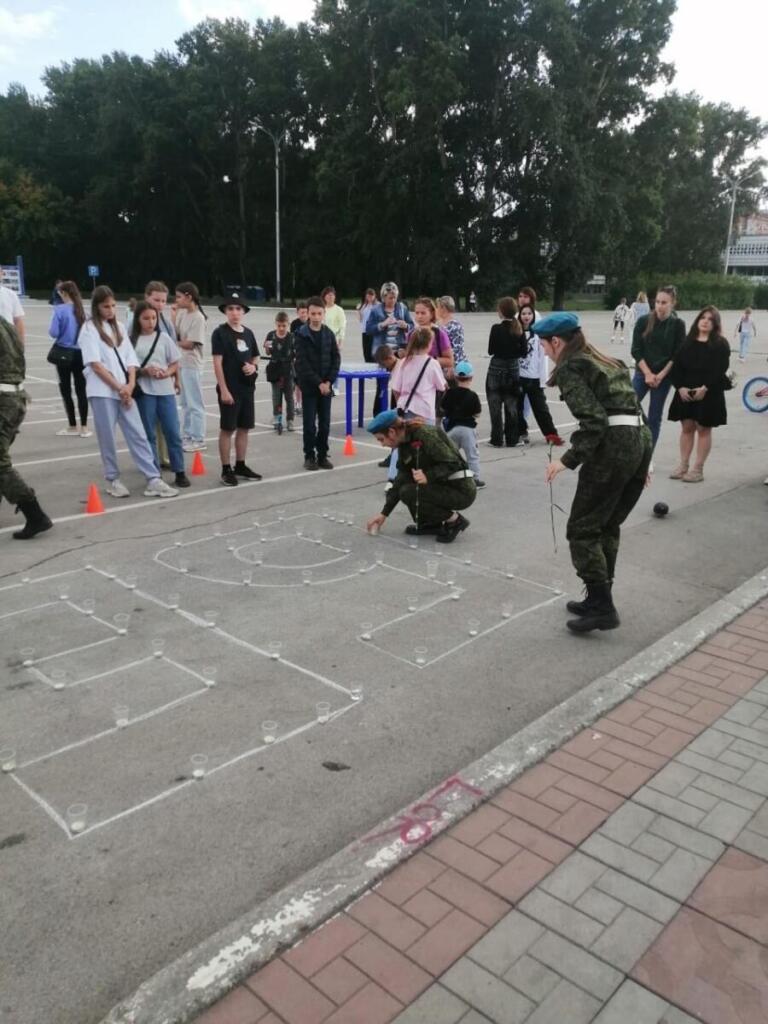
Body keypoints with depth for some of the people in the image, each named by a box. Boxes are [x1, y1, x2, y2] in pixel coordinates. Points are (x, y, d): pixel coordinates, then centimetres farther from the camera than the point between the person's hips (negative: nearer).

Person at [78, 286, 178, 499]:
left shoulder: (119, 327, 15)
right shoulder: (89, 329, -3)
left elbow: (130, 359, 11)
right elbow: (95, 364, -11)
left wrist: (130, 385, -5)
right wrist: (119, 387, -12)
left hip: (125, 391, 5)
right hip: (102, 392, -5)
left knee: (138, 435, 0)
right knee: (107, 438, 2)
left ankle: (153, 480, 0)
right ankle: (112, 480, 16)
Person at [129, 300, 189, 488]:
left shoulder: (163, 337, 5)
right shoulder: (132, 339, 0)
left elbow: (175, 363, 8)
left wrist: (167, 372, -12)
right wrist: (145, 370, -16)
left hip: (165, 390, 1)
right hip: (144, 391, -1)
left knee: (173, 432, 2)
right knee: (149, 434, 6)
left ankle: (179, 472, 11)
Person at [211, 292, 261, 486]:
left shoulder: (248, 333, 10)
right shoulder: (220, 333, -8)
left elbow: (255, 357, 20)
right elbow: (217, 362, -12)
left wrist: (253, 366, -4)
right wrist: (223, 389, -18)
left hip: (247, 388, 6)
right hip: (229, 389, -6)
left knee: (244, 427, 12)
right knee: (227, 429, 0)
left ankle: (240, 465, 23)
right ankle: (226, 470, 7)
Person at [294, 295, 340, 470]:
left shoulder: (329, 334, 6)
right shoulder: (302, 335, -5)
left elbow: (336, 359, 5)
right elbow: (302, 363, -11)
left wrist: (329, 381, -8)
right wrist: (318, 383, -16)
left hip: (326, 386, 3)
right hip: (309, 386, -3)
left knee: (325, 423, 6)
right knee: (310, 424, 0)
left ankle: (322, 455, 17)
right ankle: (309, 456, 12)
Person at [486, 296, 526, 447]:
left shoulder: (496, 328, -13)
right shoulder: (519, 329, -1)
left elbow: (490, 351, -8)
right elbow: (524, 351, 1)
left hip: (496, 369, -4)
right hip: (513, 369, 4)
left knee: (495, 407, 4)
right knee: (511, 407, 12)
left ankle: (497, 440, 5)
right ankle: (512, 439, 14)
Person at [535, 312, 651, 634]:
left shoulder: (570, 368, -1)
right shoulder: (609, 363, 23)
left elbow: (593, 420, -14)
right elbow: (632, 408, 21)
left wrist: (569, 459, -15)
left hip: (613, 446, -9)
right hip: (641, 440, 9)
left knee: (582, 529, 0)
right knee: (607, 527, 18)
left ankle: (602, 607, -1)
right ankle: (599, 599, 25)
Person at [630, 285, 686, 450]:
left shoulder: (678, 325, -4)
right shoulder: (643, 321, -3)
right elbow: (636, 351, -5)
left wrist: (660, 375, -12)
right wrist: (647, 374, -12)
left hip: (664, 376, 0)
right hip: (642, 373, 1)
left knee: (654, 418, 5)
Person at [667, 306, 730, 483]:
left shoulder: (720, 344, -2)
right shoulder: (687, 342, 9)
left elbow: (720, 370, -12)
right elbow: (677, 366, 3)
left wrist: (705, 388, -21)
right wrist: (680, 387, -11)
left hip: (709, 394, -4)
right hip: (685, 392, 4)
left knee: (703, 429, 2)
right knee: (686, 428, 8)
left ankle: (698, 469, 6)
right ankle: (683, 466, 15)